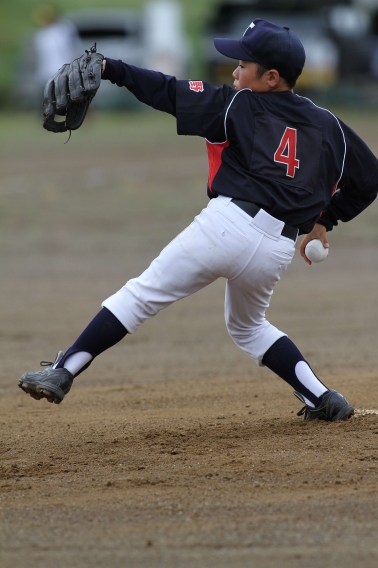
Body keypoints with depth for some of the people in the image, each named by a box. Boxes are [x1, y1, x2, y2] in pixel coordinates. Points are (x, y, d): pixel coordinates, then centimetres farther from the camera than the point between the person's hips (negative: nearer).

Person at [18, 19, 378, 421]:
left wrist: (111, 70, 1)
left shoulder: (238, 106, 5)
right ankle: (323, 400, 18)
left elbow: (172, 94, -1)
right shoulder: (327, 126, 17)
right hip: (279, 249, 5)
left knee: (143, 295, 0)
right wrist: (325, 219, 33)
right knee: (247, 326, 30)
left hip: (228, 223, -5)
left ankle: (63, 372, -8)